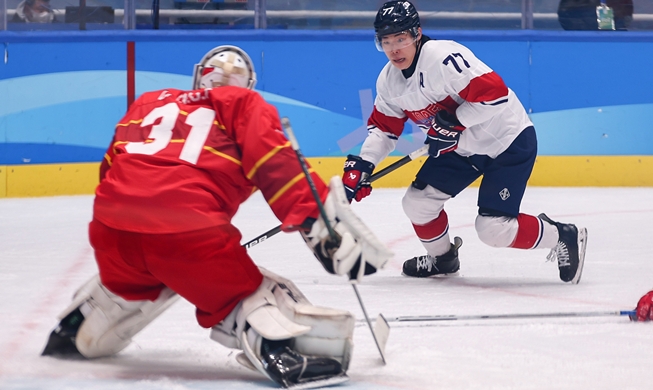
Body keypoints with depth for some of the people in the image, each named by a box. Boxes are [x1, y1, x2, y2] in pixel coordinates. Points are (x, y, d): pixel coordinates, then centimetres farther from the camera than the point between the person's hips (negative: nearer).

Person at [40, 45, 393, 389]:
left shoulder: (148, 102, 31)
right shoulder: (243, 105, 16)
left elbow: (111, 166, 33)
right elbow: (276, 166, -1)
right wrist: (319, 222, -9)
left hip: (111, 224, 5)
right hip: (188, 229, -5)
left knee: (126, 283, 37)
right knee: (247, 295, 4)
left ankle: (72, 334, 46)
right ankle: (283, 352, -23)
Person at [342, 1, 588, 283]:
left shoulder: (444, 58, -29)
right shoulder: (389, 80, -1)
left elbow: (495, 93, -33)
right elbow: (384, 128, 10)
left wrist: (454, 121, -27)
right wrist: (361, 165, -3)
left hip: (507, 142, -8)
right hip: (460, 147, 8)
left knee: (493, 228, -14)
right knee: (417, 203, 2)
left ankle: (565, 238, 7)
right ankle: (442, 258, 30)